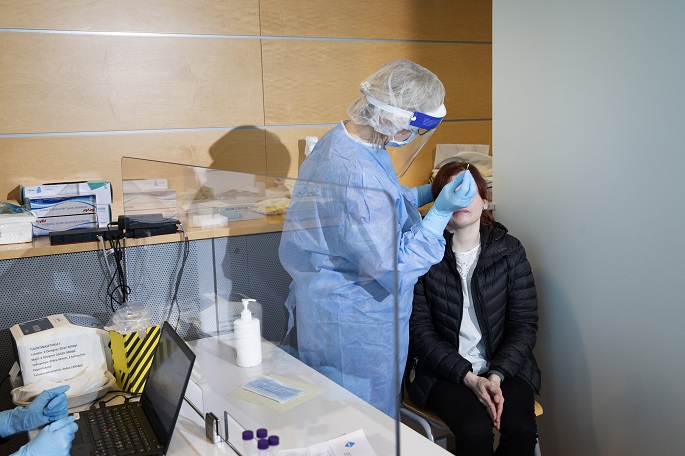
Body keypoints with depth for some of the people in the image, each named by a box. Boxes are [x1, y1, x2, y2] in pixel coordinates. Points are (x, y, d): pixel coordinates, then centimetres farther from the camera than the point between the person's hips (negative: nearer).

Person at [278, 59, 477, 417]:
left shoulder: (340, 139, 1)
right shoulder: (359, 174, -31)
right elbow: (396, 268, -25)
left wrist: (428, 192, 10)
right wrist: (441, 212, -22)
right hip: (356, 329, -10)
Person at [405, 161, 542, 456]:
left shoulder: (509, 250, 1)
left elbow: (525, 324, 0)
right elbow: (419, 330, -7)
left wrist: (497, 376, -15)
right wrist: (469, 378, -16)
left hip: (504, 366, 2)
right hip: (443, 370, -2)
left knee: (521, 428, -24)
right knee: (475, 430, -27)